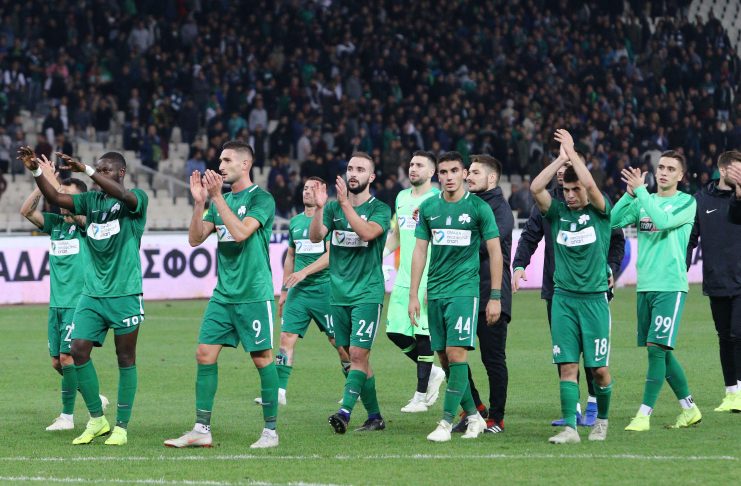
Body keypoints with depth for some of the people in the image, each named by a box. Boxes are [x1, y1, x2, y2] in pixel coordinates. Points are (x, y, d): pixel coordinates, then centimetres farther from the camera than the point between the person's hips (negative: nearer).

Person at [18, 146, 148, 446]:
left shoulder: (136, 200, -4)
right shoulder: (91, 200, 12)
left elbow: (121, 195, -26)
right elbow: (55, 199, 1)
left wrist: (85, 170, -36)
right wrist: (35, 171, -15)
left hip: (124, 294, -5)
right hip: (92, 294, 5)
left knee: (126, 358, 2)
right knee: (78, 351, -4)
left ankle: (122, 427, 9)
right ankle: (96, 419, 9)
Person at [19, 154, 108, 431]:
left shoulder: (85, 224, -5)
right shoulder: (54, 223, 11)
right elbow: (26, 211, 0)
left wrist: (52, 181, -25)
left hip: (78, 303, -7)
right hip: (56, 303, 7)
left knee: (67, 357, -11)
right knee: (57, 361, 8)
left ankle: (67, 415, -3)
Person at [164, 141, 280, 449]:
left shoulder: (261, 199, -7)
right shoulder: (220, 200, 14)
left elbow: (240, 232, -21)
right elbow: (195, 239, 8)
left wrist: (216, 197, -20)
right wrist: (199, 202, -4)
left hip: (254, 294, -7)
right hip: (223, 294, 7)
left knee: (262, 358, -2)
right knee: (205, 355, 0)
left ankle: (271, 431, 6)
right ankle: (201, 430, 2)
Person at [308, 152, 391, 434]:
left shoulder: (380, 209, -2)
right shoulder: (334, 207, 9)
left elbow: (367, 232, -22)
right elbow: (315, 237, -5)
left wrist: (345, 203, -28)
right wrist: (319, 208, -21)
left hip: (367, 294, -5)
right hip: (339, 294, 5)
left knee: (358, 354, -14)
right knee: (354, 357, 7)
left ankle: (345, 412, -23)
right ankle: (374, 416, 16)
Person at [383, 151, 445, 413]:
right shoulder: (402, 197, 14)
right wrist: (381, 254, 7)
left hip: (427, 280, -7)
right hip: (403, 279, 7)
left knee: (423, 335, -3)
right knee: (394, 331, 5)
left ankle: (421, 395, 5)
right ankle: (432, 372, 24)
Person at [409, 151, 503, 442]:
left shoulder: (479, 208, -3)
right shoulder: (428, 208, 8)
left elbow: (495, 251, 0)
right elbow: (420, 251, 11)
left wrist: (495, 297, -4)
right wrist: (413, 295, 6)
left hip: (464, 289, -5)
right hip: (435, 292, 5)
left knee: (456, 354, -13)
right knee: (445, 358, 5)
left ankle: (446, 423, -12)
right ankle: (474, 417, 17)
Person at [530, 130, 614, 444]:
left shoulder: (600, 212, 1)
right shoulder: (558, 213, 8)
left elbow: (590, 185, -18)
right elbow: (535, 188, -8)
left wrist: (572, 152, -9)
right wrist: (561, 158, -8)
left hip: (594, 298, -2)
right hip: (563, 297, 2)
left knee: (599, 368, 0)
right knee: (567, 366, -5)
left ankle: (601, 420, 22)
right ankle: (569, 427, -6)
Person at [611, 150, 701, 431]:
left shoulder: (686, 202, -2)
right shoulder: (644, 201, 13)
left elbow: (663, 221, -20)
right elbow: (613, 221, 2)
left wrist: (640, 190, -16)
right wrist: (630, 194, -9)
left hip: (670, 285, -6)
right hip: (645, 286, 6)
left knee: (657, 348, -13)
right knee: (661, 353, 10)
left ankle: (644, 415, -12)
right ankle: (689, 409, 21)